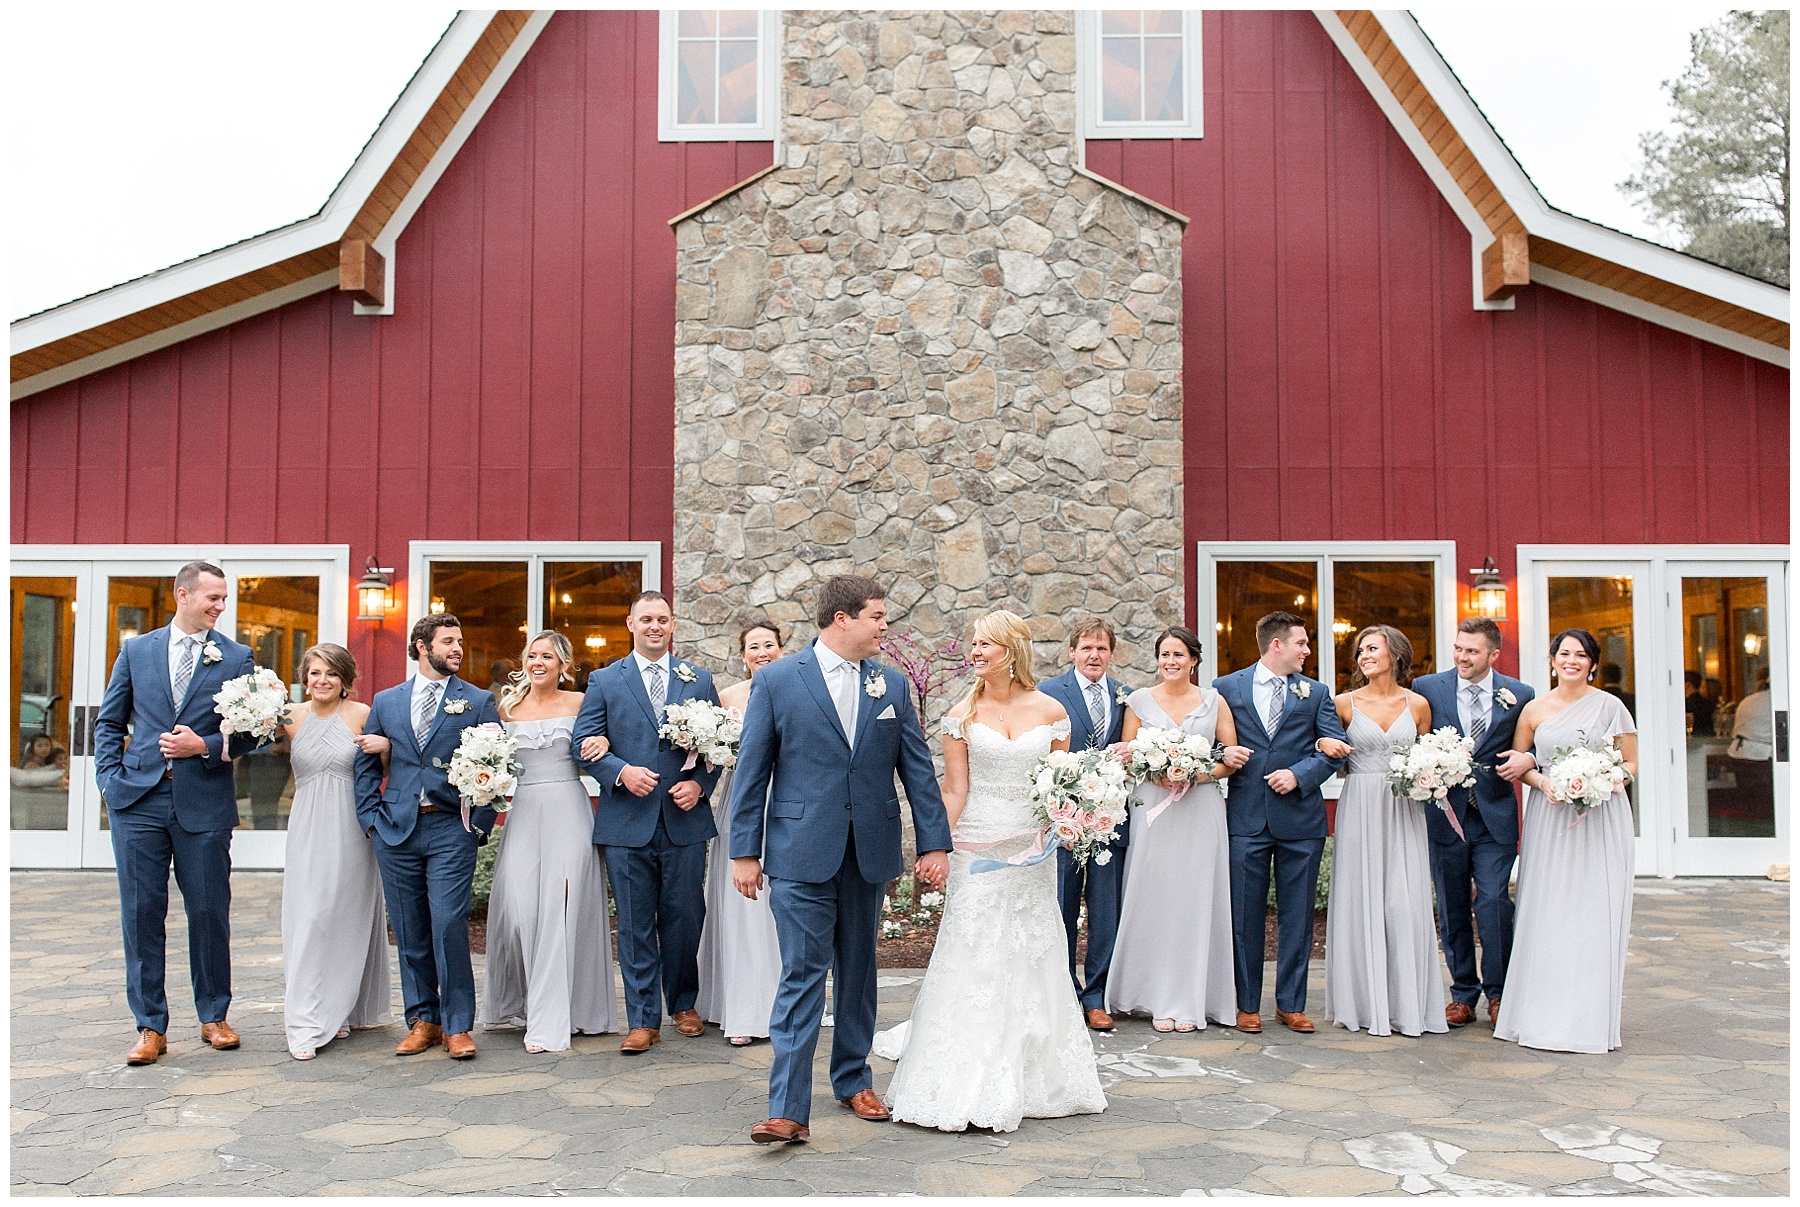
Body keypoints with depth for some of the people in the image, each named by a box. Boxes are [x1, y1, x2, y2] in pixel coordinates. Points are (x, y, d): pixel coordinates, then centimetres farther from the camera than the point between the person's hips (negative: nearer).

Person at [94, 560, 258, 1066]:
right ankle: (150, 1027, 12)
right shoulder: (136, 651, 10)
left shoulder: (237, 657, 5)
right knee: (142, 913, 3)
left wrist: (205, 746, -11)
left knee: (209, 912, 4)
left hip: (205, 802, -1)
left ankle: (213, 1016, 20)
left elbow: (250, 732, 4)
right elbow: (108, 723, 13)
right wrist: (110, 779, 1)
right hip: (138, 801, 1)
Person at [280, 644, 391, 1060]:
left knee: (349, 918, 8)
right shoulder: (291, 718, 4)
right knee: (309, 919, -3)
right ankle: (306, 1025, 1)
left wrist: (386, 745, -17)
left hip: (351, 830, -1)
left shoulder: (362, 714, -2)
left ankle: (341, 1010, 25)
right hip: (308, 831, 1)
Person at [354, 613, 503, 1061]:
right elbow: (365, 763, 14)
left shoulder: (479, 701, 4)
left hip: (451, 829, -3)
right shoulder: (385, 702, 12)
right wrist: (371, 816, 3)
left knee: (449, 926, -10)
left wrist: (479, 824, -6)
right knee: (410, 933, 8)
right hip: (396, 831, 3)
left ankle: (457, 1025, 2)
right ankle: (422, 1020, 20)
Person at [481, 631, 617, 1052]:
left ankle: (551, 1020, 1)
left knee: (561, 910, -4)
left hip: (568, 812, -2)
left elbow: (593, 755, 10)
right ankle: (520, 1002, 18)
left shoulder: (578, 703, 5)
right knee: (518, 906, -5)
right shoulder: (508, 707, 10)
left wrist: (604, 741, -11)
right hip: (523, 813, 2)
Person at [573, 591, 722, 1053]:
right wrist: (622, 772, -13)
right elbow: (584, 744, 2)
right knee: (635, 924, 3)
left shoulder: (699, 681, 10)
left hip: (684, 820, 1)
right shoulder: (605, 681, 7)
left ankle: (684, 1003, 28)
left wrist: (699, 784, -7)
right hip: (627, 823, -1)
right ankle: (643, 1019, 11)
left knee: (685, 918, 8)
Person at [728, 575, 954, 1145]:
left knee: (858, 972, 15)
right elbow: (752, 771, -2)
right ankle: (788, 1110, -3)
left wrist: (934, 843, 2)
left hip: (870, 854, 4)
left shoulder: (892, 685, 7)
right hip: (802, 854, -4)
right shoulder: (776, 680, -3)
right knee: (802, 975, -6)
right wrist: (745, 851, -4)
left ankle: (853, 1080, 31)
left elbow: (917, 768, 8)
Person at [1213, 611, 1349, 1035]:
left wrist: (1299, 774, -10)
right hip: (1246, 818, -2)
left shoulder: (1316, 693, 10)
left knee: (1297, 916, 6)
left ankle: (1291, 1004, 17)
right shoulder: (1226, 689, 5)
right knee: (1246, 916, 3)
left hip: (1300, 818, 2)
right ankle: (1248, 1005, 14)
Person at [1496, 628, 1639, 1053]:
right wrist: (1542, 782, -7)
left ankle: (1590, 1017, 7)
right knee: (1546, 914, 0)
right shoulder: (1535, 709, 7)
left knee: (1594, 914, -2)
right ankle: (1545, 1014, 8)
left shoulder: (1609, 706, 1)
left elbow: (1630, 764, 3)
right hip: (1549, 816, 2)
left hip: (1601, 817, -2)